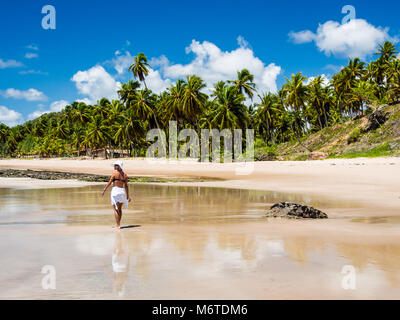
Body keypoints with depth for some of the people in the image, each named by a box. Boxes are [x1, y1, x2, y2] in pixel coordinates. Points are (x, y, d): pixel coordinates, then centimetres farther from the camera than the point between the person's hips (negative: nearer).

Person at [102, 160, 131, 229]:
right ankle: (118, 224, 25)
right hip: (122, 191, 6)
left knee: (115, 209, -1)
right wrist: (128, 196, 9)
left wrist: (104, 190, 4)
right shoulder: (125, 175, 6)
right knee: (119, 209, 17)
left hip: (115, 191, -5)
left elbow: (109, 183, -6)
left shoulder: (115, 173, -8)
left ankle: (118, 225, -6)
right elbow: (126, 186, 5)